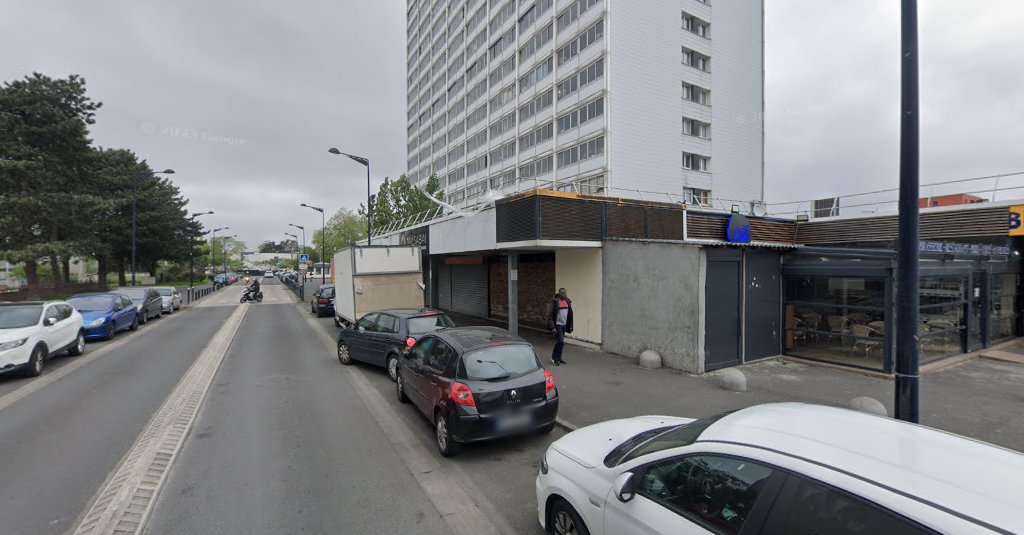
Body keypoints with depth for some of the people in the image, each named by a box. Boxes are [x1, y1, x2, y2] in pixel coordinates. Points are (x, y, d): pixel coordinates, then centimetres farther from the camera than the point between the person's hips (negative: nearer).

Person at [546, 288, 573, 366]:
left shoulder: (567, 301, 6)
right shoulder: (555, 302, -13)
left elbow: (570, 314, 14)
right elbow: (550, 315, -15)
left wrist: (570, 326, 12)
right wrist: (552, 327, -19)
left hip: (564, 325, 6)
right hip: (557, 325, -6)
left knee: (561, 342, 11)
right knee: (560, 341, -10)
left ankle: (558, 357, 24)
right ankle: (554, 358, 4)